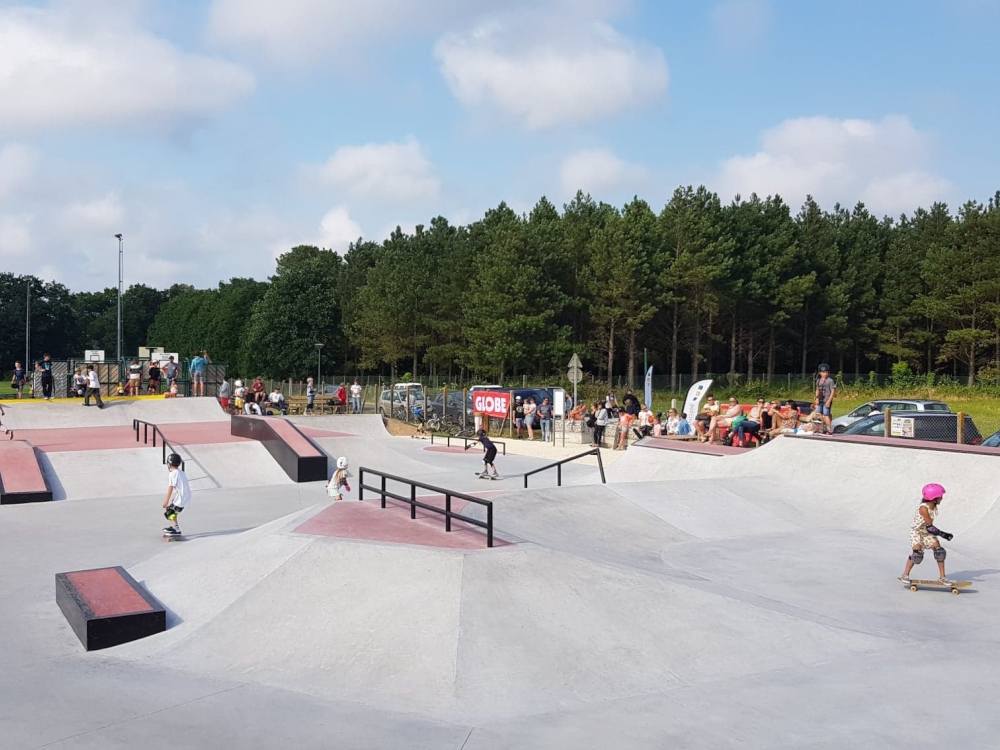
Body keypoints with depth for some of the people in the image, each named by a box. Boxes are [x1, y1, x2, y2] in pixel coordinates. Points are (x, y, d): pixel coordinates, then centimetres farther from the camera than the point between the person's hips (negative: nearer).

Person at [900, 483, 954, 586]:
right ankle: (905, 575, -3)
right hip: (916, 531, -7)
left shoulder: (934, 507, -7)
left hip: (927, 532, 7)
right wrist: (943, 534, -29)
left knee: (939, 550, -5)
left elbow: (929, 527, 8)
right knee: (917, 552, -20)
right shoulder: (923, 508, -30)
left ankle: (943, 577, 4)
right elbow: (930, 527, -30)